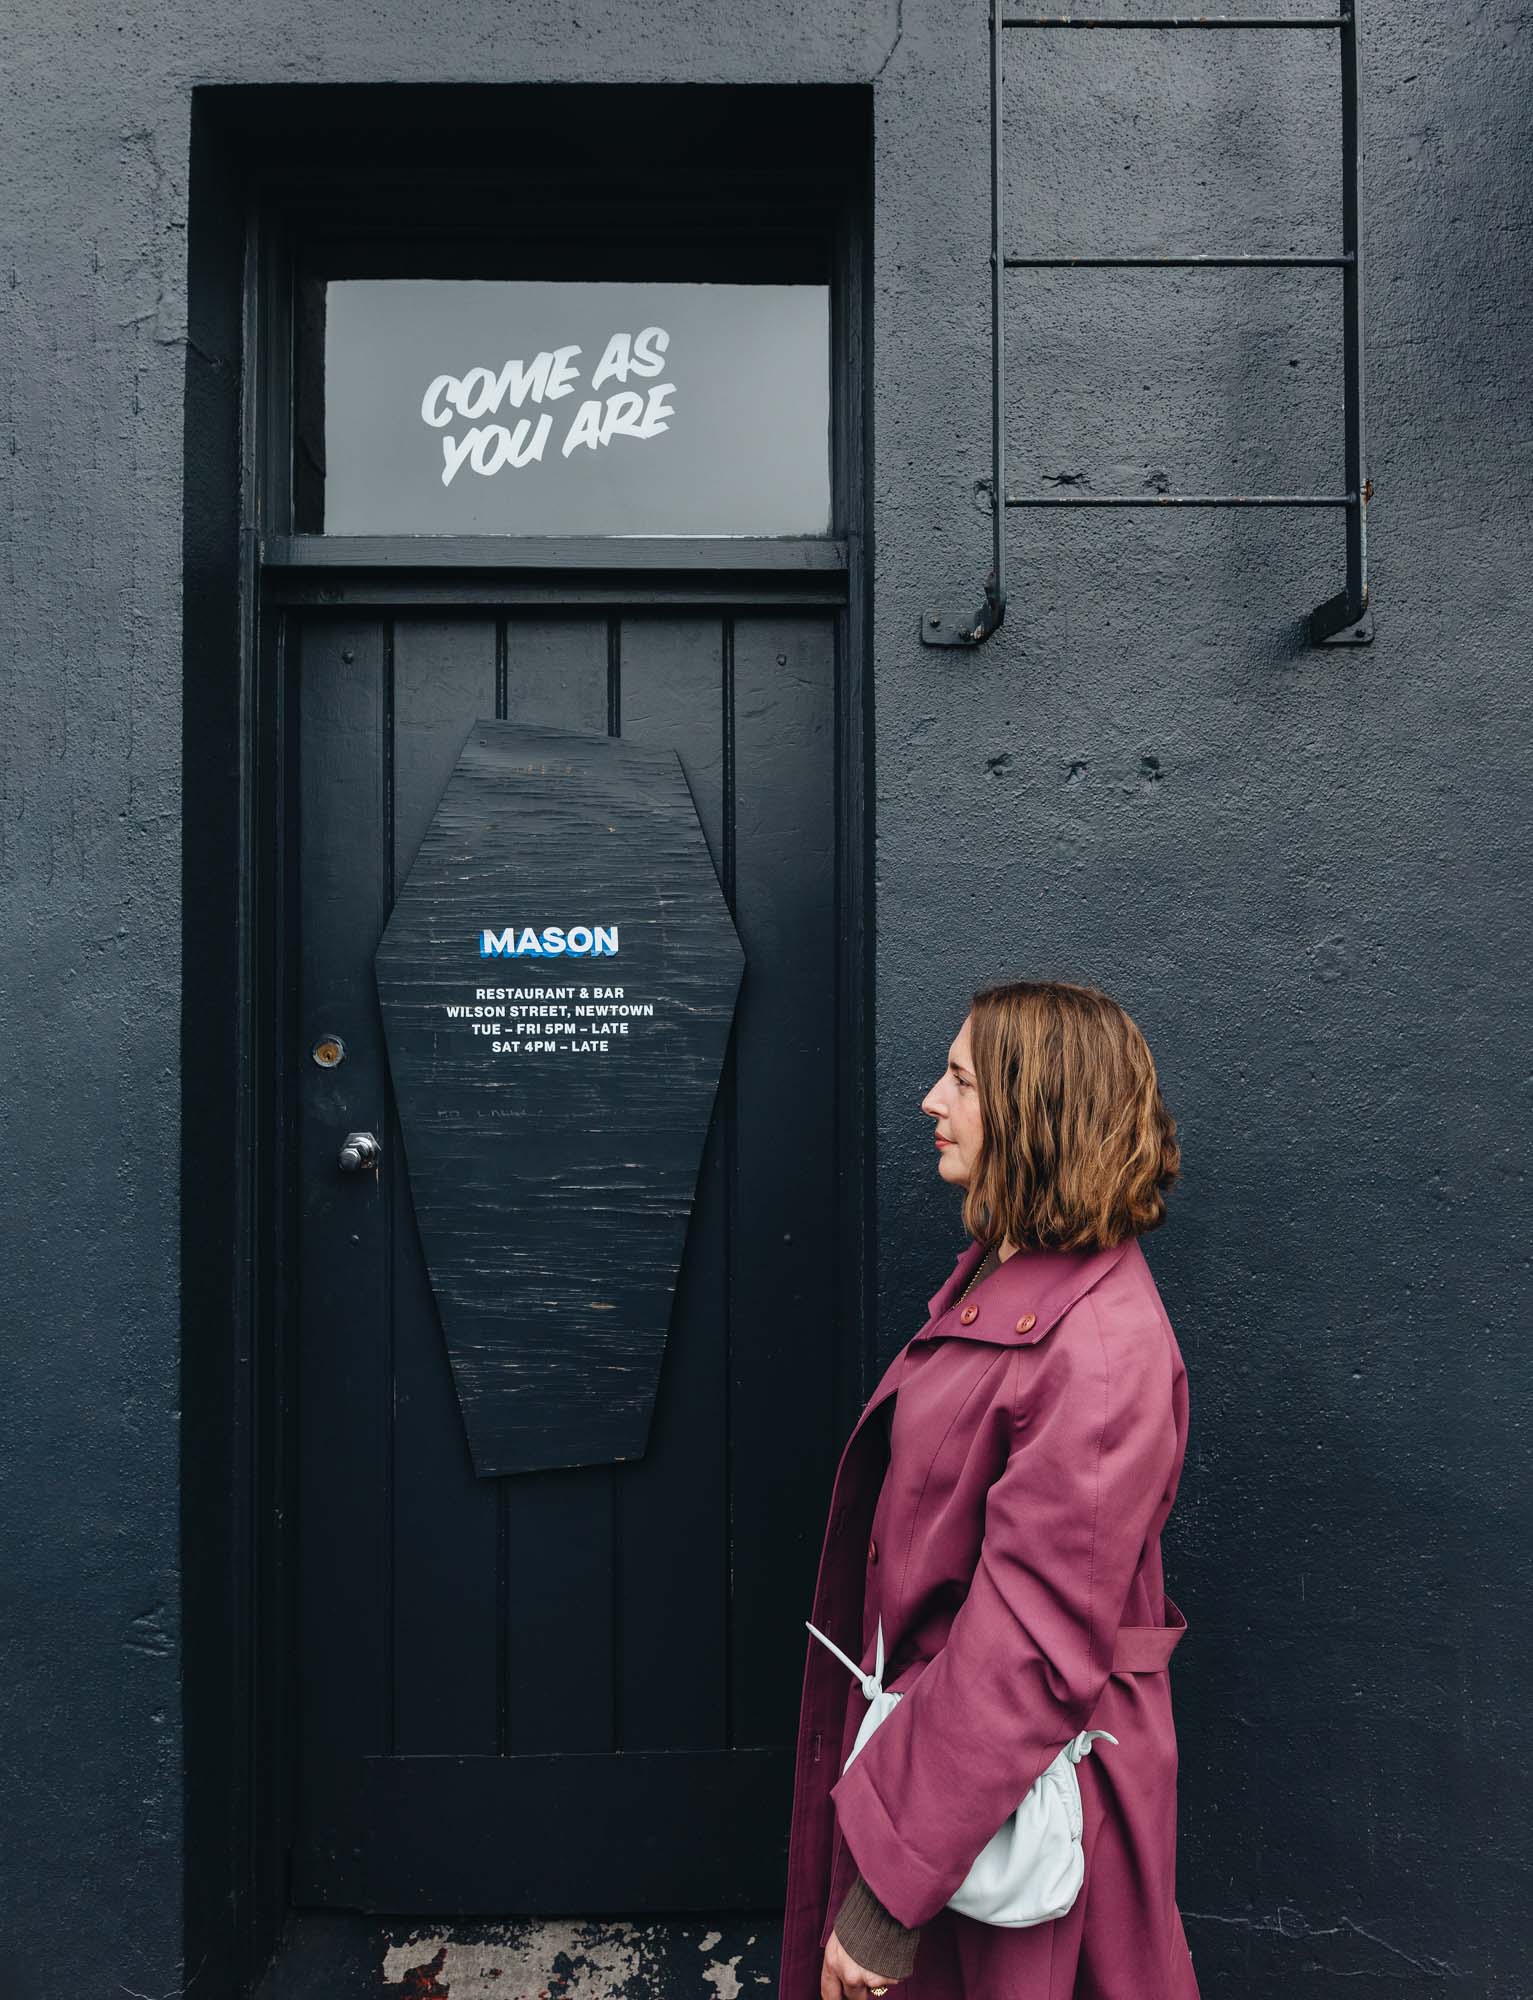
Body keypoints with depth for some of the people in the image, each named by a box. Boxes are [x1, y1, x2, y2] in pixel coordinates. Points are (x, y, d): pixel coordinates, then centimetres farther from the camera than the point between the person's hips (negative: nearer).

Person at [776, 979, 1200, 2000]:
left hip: (1020, 1791, -8)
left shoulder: (1103, 1348, -27)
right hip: (931, 1715, 8)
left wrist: (888, 1890, -22)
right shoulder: (997, 1269, 2)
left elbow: (1032, 1648, -27)